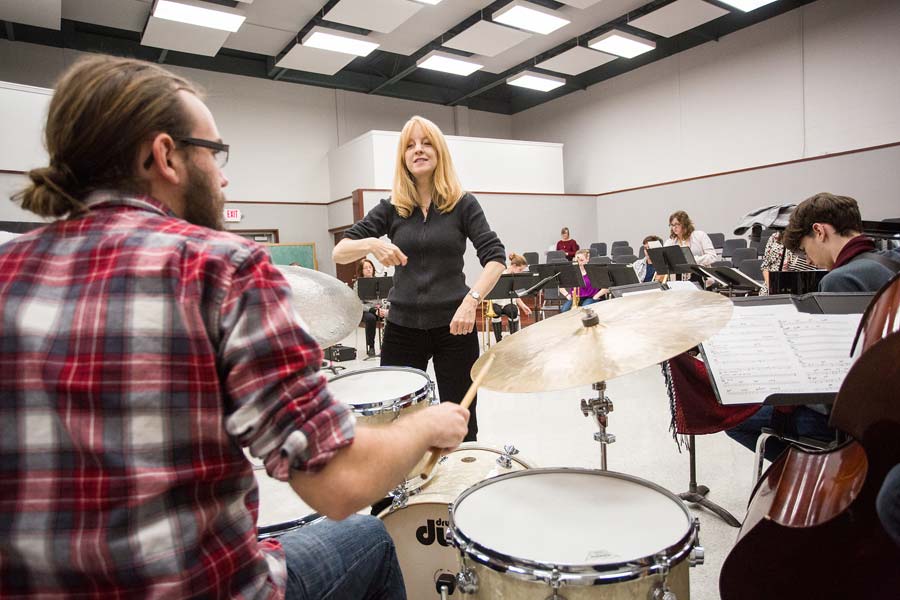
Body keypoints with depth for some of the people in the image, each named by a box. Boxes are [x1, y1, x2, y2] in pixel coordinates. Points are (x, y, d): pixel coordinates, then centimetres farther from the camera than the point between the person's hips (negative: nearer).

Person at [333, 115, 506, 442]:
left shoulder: (462, 204, -1)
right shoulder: (391, 208, 4)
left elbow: (495, 258, -9)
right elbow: (339, 252, 0)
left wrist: (471, 300, -25)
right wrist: (372, 244, -20)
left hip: (453, 324, -1)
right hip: (402, 326, 2)